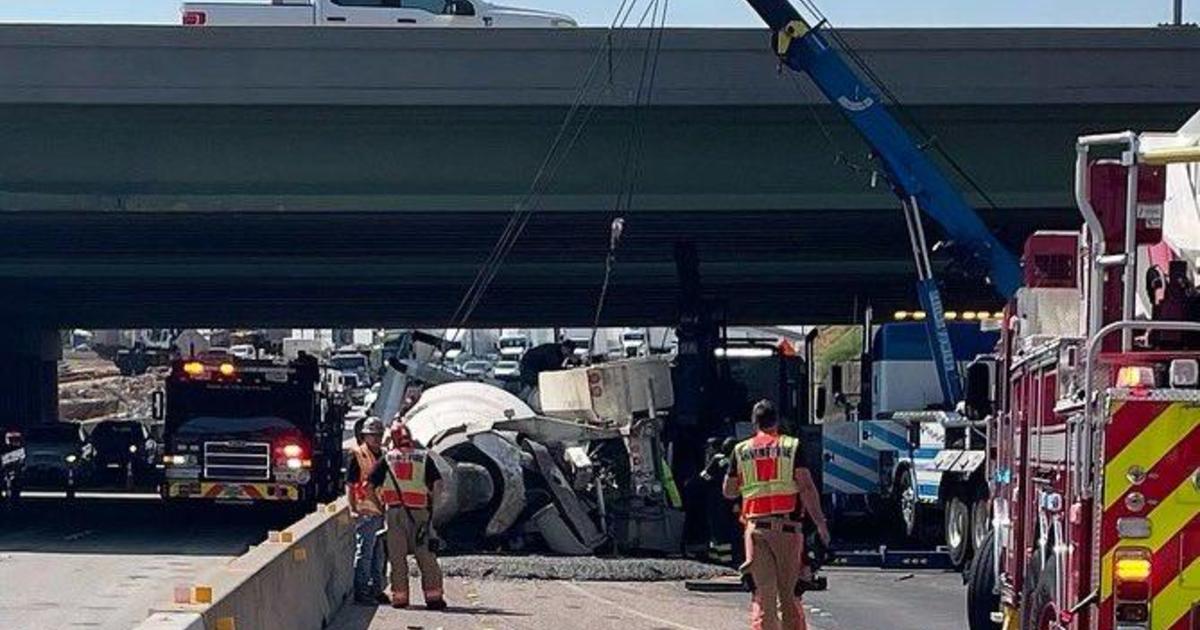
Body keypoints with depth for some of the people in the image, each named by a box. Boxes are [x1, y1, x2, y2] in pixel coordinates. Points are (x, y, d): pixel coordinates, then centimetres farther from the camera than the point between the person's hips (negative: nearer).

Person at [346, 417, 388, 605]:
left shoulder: (382, 456, 15)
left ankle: (376, 589, 23)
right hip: (365, 511, -8)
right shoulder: (357, 455, -6)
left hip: (381, 510, 8)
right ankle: (361, 591, -1)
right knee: (364, 553, -5)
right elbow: (349, 483, -9)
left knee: (379, 554, 14)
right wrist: (352, 508, -15)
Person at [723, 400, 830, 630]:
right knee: (789, 593, 6)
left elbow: (728, 491, 15)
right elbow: (806, 486, -5)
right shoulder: (792, 446, 3)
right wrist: (820, 523, -3)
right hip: (788, 525, -1)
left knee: (763, 593, 1)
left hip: (756, 526, 1)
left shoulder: (741, 450, 10)